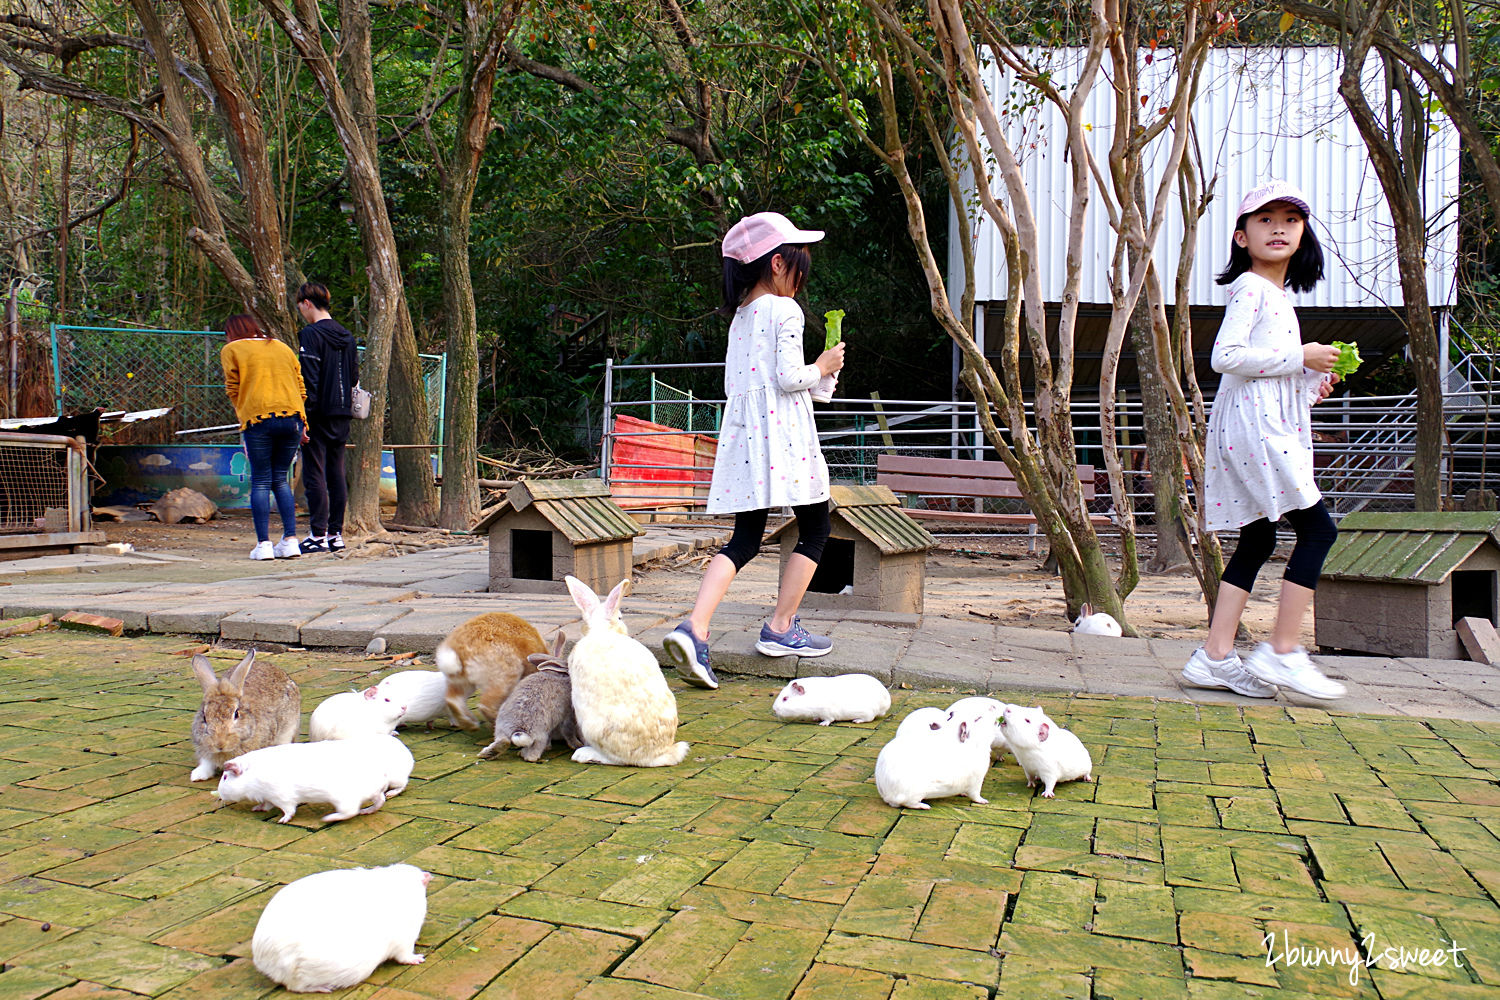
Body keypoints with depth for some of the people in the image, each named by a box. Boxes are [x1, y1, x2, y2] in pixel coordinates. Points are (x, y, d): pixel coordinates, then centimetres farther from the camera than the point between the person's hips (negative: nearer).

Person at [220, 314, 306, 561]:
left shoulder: (231, 350, 11)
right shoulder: (283, 348, 21)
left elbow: (233, 390, 4)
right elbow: (300, 386, 16)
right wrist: (301, 424, 15)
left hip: (258, 418, -4)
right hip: (292, 417, 4)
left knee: (260, 482, 2)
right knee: (280, 479, 12)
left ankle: (263, 544, -2)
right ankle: (290, 540, 4)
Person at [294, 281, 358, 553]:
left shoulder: (311, 334, -11)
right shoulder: (346, 336, 13)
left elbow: (309, 380, -16)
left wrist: (303, 415, -13)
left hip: (319, 415, -7)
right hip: (342, 414, 7)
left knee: (314, 474, -3)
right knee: (337, 474, 9)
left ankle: (318, 535, -2)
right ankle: (336, 534, 12)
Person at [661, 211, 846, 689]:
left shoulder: (739, 315, 17)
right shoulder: (785, 310, -7)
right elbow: (790, 377, -15)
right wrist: (823, 367, 4)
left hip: (742, 432, 7)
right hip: (783, 432, -7)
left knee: (744, 540, 5)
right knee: (815, 528, 9)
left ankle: (694, 628, -13)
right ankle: (781, 627, 10)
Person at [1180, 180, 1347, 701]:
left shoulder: (1276, 295, 23)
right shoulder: (1250, 288, -7)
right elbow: (1226, 356, -20)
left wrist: (1311, 383, 12)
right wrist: (1300, 357, -14)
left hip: (1271, 423, 10)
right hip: (1253, 422, -10)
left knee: (1257, 538, 7)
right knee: (1318, 528, -10)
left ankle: (1215, 656, 7)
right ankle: (1281, 652, -6)